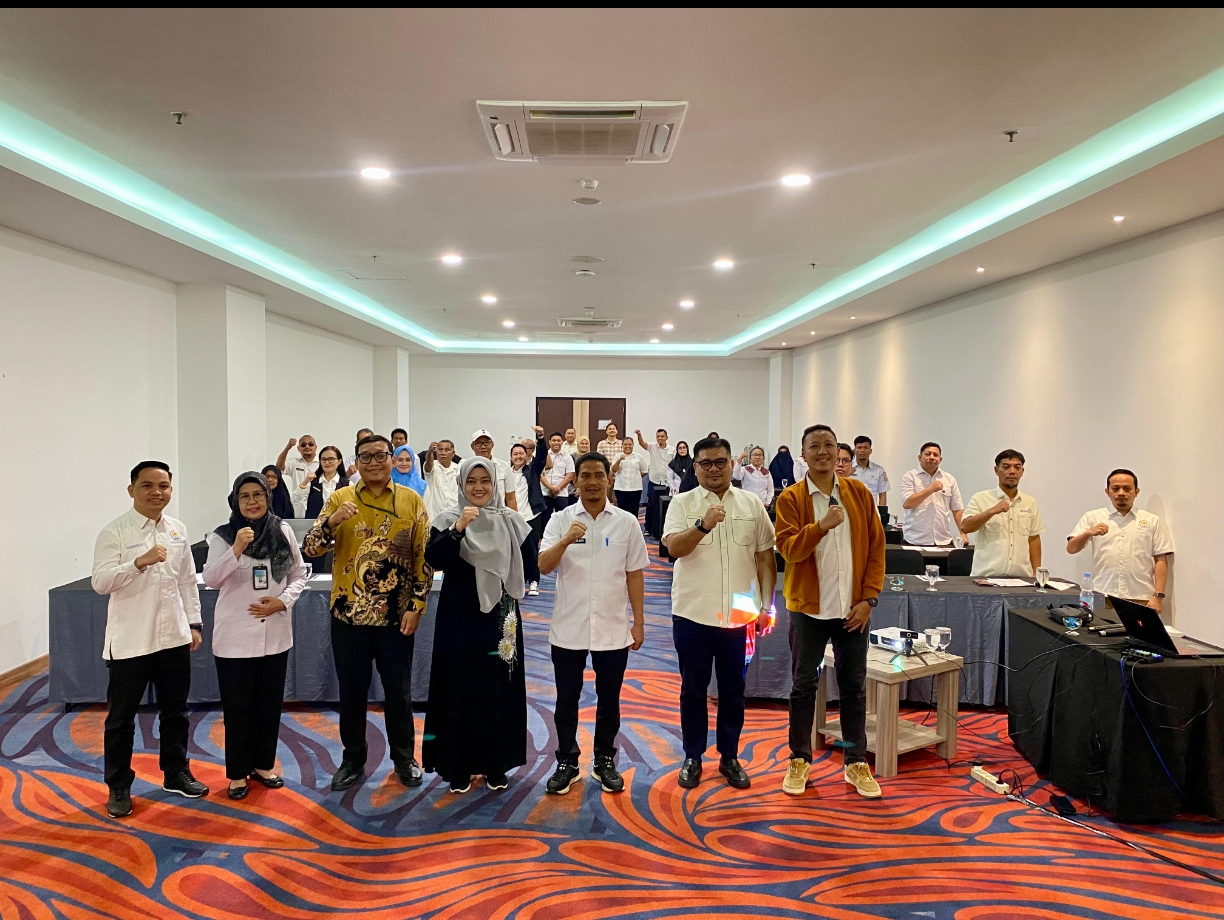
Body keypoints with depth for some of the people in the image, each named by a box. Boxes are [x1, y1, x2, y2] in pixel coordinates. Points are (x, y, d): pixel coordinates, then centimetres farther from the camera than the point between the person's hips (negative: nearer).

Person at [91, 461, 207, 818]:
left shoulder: (178, 530, 6)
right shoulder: (114, 532, -9)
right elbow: (100, 582, -17)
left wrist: (194, 623, 10)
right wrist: (140, 562, -31)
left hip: (173, 637, 4)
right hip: (130, 640, -4)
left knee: (175, 710, 15)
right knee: (121, 716, 8)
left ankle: (176, 773, 30)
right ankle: (118, 787, 22)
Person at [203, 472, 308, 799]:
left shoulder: (283, 531, -2)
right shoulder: (222, 536, -8)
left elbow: (299, 574, 4)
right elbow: (210, 580, -17)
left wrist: (282, 601, -12)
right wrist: (236, 549, -31)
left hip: (275, 633, 3)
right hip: (235, 636, -2)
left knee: (270, 704, 14)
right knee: (237, 707, 7)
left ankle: (263, 764, 31)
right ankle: (238, 773, 22)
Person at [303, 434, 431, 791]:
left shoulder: (411, 501, -1)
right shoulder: (340, 498, 0)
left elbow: (424, 558, 0)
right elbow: (310, 548, -6)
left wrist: (417, 606, -6)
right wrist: (332, 521, -25)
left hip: (396, 616, 0)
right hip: (349, 614, 1)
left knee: (398, 691, 11)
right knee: (351, 691, 11)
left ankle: (404, 757, 27)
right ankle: (353, 759, 28)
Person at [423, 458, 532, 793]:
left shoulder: (510, 520, 4)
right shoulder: (448, 519, -3)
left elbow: (527, 564, 9)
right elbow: (433, 559, -18)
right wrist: (458, 529, -28)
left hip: (501, 617, 2)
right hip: (460, 617, -2)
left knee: (500, 690, 8)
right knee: (460, 690, 4)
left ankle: (496, 765, 23)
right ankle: (459, 767, 18)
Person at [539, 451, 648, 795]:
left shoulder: (626, 522, 0)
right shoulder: (560, 520, -2)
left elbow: (634, 575, 3)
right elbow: (543, 566, -13)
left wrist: (639, 623, 3)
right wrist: (566, 540, -31)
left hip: (613, 630, 1)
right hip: (568, 629, 0)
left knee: (609, 699, 12)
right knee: (567, 698, 10)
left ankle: (605, 762, 29)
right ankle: (566, 763, 26)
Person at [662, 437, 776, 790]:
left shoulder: (752, 504, 3)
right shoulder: (682, 504, -3)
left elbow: (765, 557, 6)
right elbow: (673, 548, -17)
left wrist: (766, 605, 1)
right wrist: (703, 525, -33)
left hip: (739, 615, 2)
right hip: (693, 614, -1)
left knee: (733, 690, 13)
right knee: (693, 689, 10)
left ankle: (730, 757, 28)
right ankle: (692, 758, 25)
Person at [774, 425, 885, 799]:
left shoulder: (859, 493, 2)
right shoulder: (791, 498, -5)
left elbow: (876, 547, 3)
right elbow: (788, 548, -15)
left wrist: (869, 598, -3)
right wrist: (821, 526, -30)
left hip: (852, 608, 2)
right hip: (808, 607, -2)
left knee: (854, 685, 10)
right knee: (804, 685, 8)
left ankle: (856, 762, 24)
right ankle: (800, 759, 22)